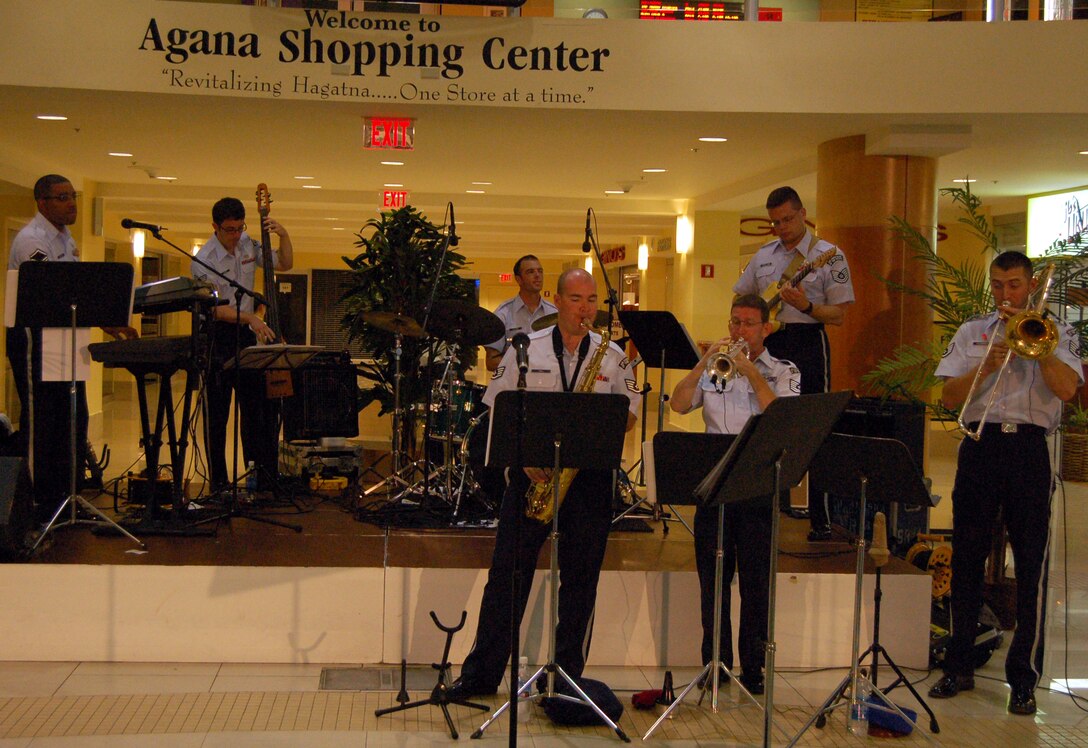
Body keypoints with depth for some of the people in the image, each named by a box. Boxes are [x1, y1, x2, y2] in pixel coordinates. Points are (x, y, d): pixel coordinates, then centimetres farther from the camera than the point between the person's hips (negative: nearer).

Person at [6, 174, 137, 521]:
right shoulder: (31, 240, -15)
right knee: (40, 422, -4)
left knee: (73, 420, 11)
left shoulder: (66, 238, 16)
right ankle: (37, 504, 4)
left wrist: (109, 320, 5)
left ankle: (64, 497, 20)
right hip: (34, 339, -9)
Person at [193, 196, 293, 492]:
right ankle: (219, 481, 8)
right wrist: (250, 317, -30)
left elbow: (285, 263, 12)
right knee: (218, 412, -1)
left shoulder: (248, 244, 3)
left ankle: (262, 477, 13)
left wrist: (283, 235, -5)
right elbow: (214, 308, -18)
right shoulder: (203, 260, -14)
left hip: (245, 334, 6)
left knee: (260, 406, 5)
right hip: (217, 337, -6)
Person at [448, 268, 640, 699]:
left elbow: (630, 414, 11)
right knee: (507, 573, -1)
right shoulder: (525, 350, 5)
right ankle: (481, 673, 6)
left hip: (590, 475, 1)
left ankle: (567, 676, 14)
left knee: (580, 578, 4)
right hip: (532, 473, -1)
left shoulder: (613, 356, 9)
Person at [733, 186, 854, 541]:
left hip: (807, 345, -5)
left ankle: (821, 520, 0)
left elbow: (839, 314, -6)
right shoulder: (763, 255, 13)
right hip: (767, 345, 5)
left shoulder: (829, 255, -3)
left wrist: (806, 306, -23)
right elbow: (739, 298, 21)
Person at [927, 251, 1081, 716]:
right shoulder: (971, 334, 14)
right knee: (967, 558, 5)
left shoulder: (1055, 335, 9)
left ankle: (1023, 678, 4)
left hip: (1028, 447, -2)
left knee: (1031, 564, -3)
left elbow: (1066, 388, -9)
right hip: (980, 446, 2)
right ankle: (959, 667, 16)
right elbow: (949, 397, 4)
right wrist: (987, 365, -11)